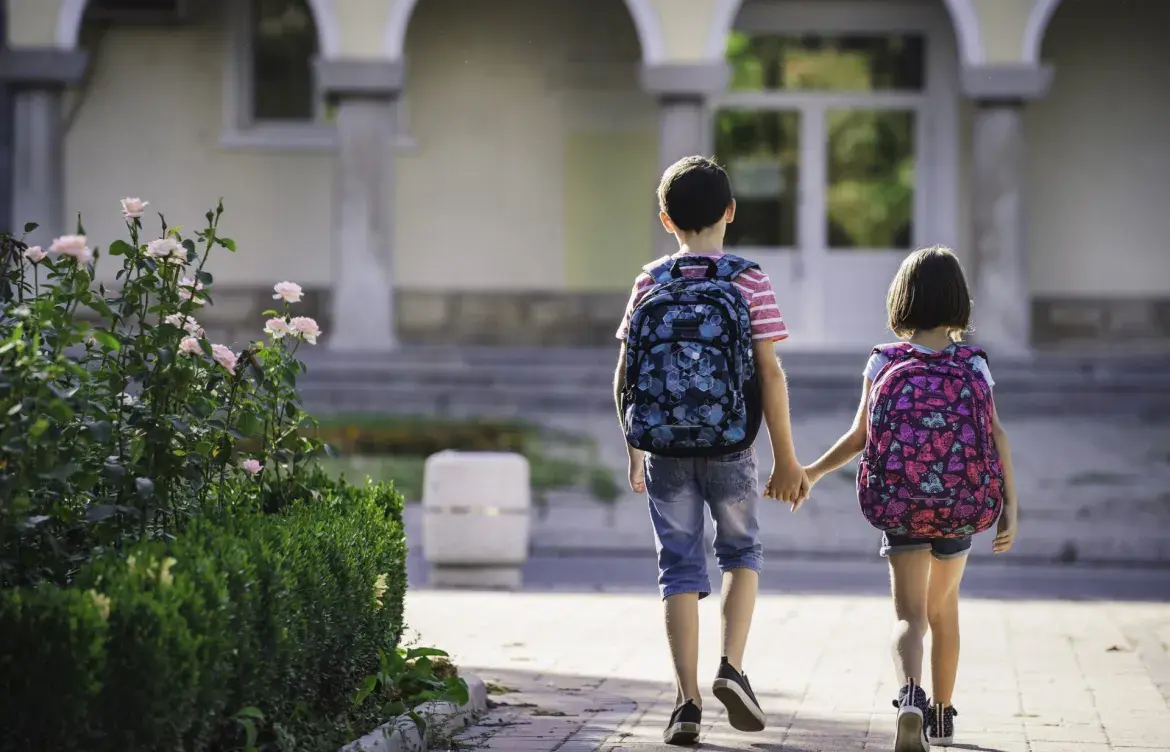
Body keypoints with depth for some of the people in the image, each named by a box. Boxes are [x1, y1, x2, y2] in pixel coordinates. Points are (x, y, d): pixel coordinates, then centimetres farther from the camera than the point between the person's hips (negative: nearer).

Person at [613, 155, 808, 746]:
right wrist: (785, 458, -2)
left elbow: (625, 376, 3)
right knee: (742, 552, 19)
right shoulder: (750, 282, -4)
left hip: (665, 448, 1)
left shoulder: (650, 283, 3)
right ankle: (732, 668, 1)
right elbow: (769, 374, -7)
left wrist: (634, 450, 16)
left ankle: (687, 702, 1)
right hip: (730, 447, -1)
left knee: (680, 567, 6)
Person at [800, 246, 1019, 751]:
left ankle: (911, 696, -38)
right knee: (944, 609, 23)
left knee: (910, 615, -8)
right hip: (958, 504, 2)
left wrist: (814, 472, 8)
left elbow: (861, 436, -5)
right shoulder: (973, 365, -1)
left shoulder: (883, 363, -3)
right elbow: (995, 436, -9)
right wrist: (1009, 505, -10)